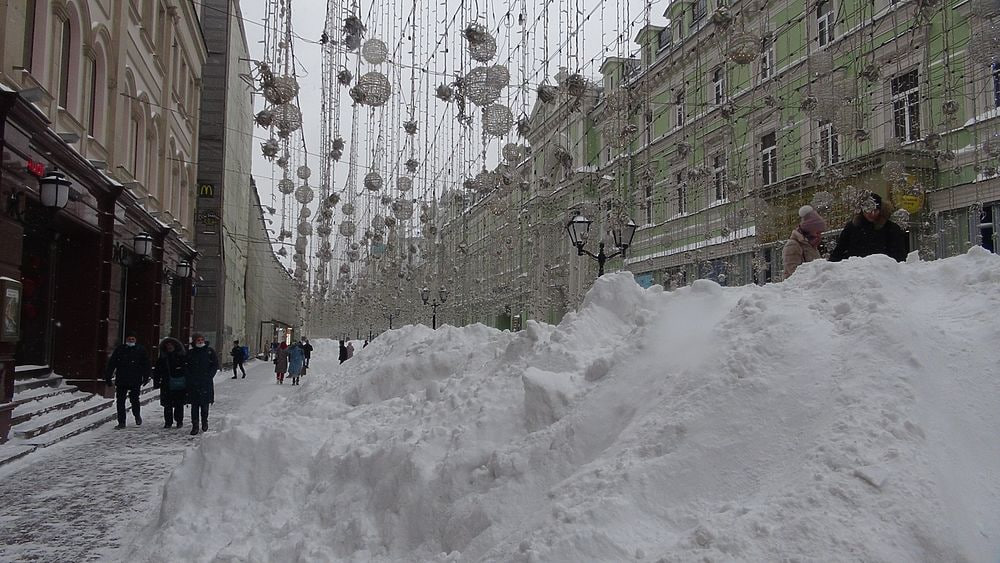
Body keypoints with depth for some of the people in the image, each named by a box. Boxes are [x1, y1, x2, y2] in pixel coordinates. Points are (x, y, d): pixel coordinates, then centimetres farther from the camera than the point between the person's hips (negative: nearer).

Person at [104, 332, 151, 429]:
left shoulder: (141, 350, 5)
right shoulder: (119, 349, 6)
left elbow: (146, 365, 7)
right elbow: (111, 364, 8)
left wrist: (146, 377, 0)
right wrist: (107, 377, 3)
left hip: (135, 381, -2)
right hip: (121, 381, 2)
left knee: (134, 399, -5)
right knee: (120, 401, 3)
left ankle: (137, 416, 23)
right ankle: (121, 422, 11)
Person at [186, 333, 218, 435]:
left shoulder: (209, 351, 4)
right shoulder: (191, 353, 8)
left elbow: (215, 365, 4)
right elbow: (187, 368, 10)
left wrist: (209, 376, -6)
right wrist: (190, 378, -3)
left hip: (206, 382, -1)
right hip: (193, 383, 1)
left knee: (205, 404, 5)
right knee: (194, 405, -1)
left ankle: (204, 423, 22)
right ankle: (194, 426, 2)